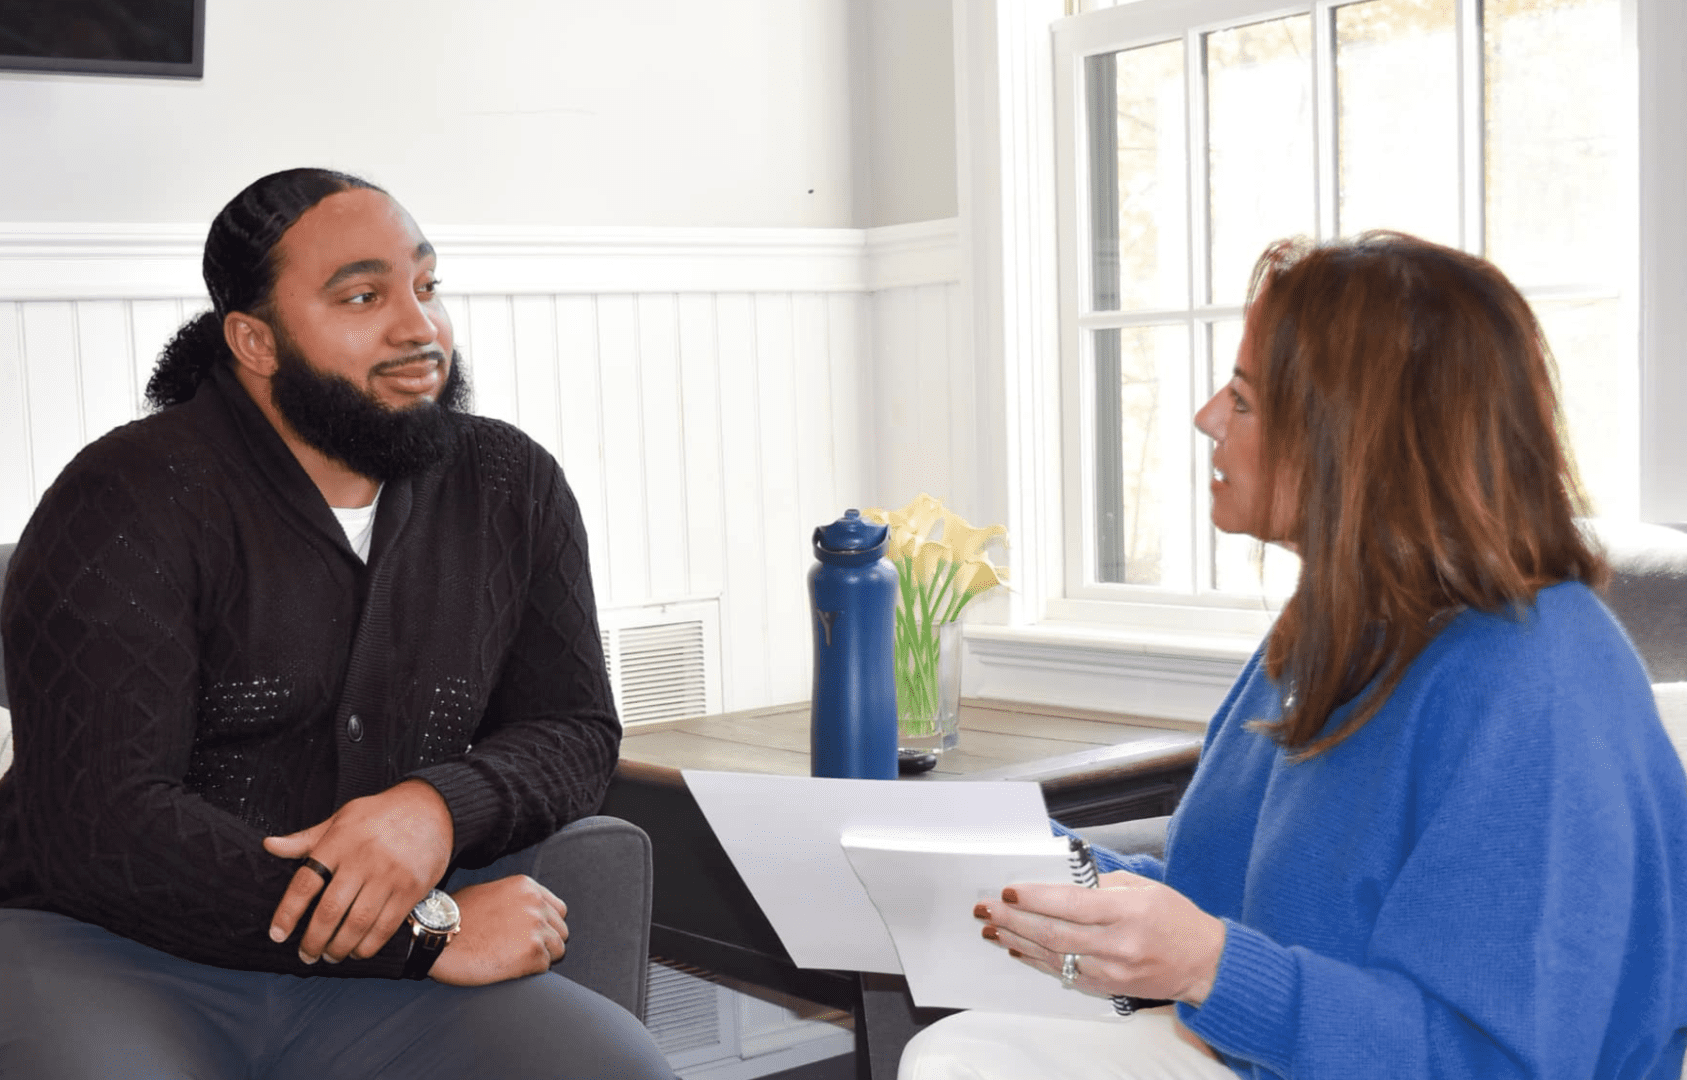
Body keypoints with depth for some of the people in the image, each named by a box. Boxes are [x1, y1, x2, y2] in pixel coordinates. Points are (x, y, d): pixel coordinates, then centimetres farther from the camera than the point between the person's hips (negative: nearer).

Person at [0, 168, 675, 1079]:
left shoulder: (512, 488, 8)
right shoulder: (130, 501, -8)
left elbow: (576, 729, 10)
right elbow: (101, 827, -16)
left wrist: (436, 808, -15)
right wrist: (428, 931, -16)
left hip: (371, 979, 4)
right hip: (113, 954, -3)